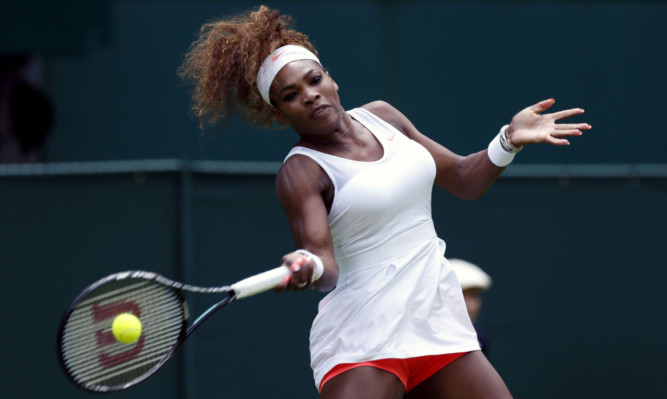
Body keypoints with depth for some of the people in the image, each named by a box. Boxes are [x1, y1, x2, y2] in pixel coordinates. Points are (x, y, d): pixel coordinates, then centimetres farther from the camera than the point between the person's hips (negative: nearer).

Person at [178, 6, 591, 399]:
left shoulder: (382, 117, 10)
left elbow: (463, 179, 20)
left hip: (441, 324, 6)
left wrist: (510, 140, 4)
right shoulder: (301, 172, -9)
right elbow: (327, 271, -22)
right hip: (363, 345, -6)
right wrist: (308, 266, -44)